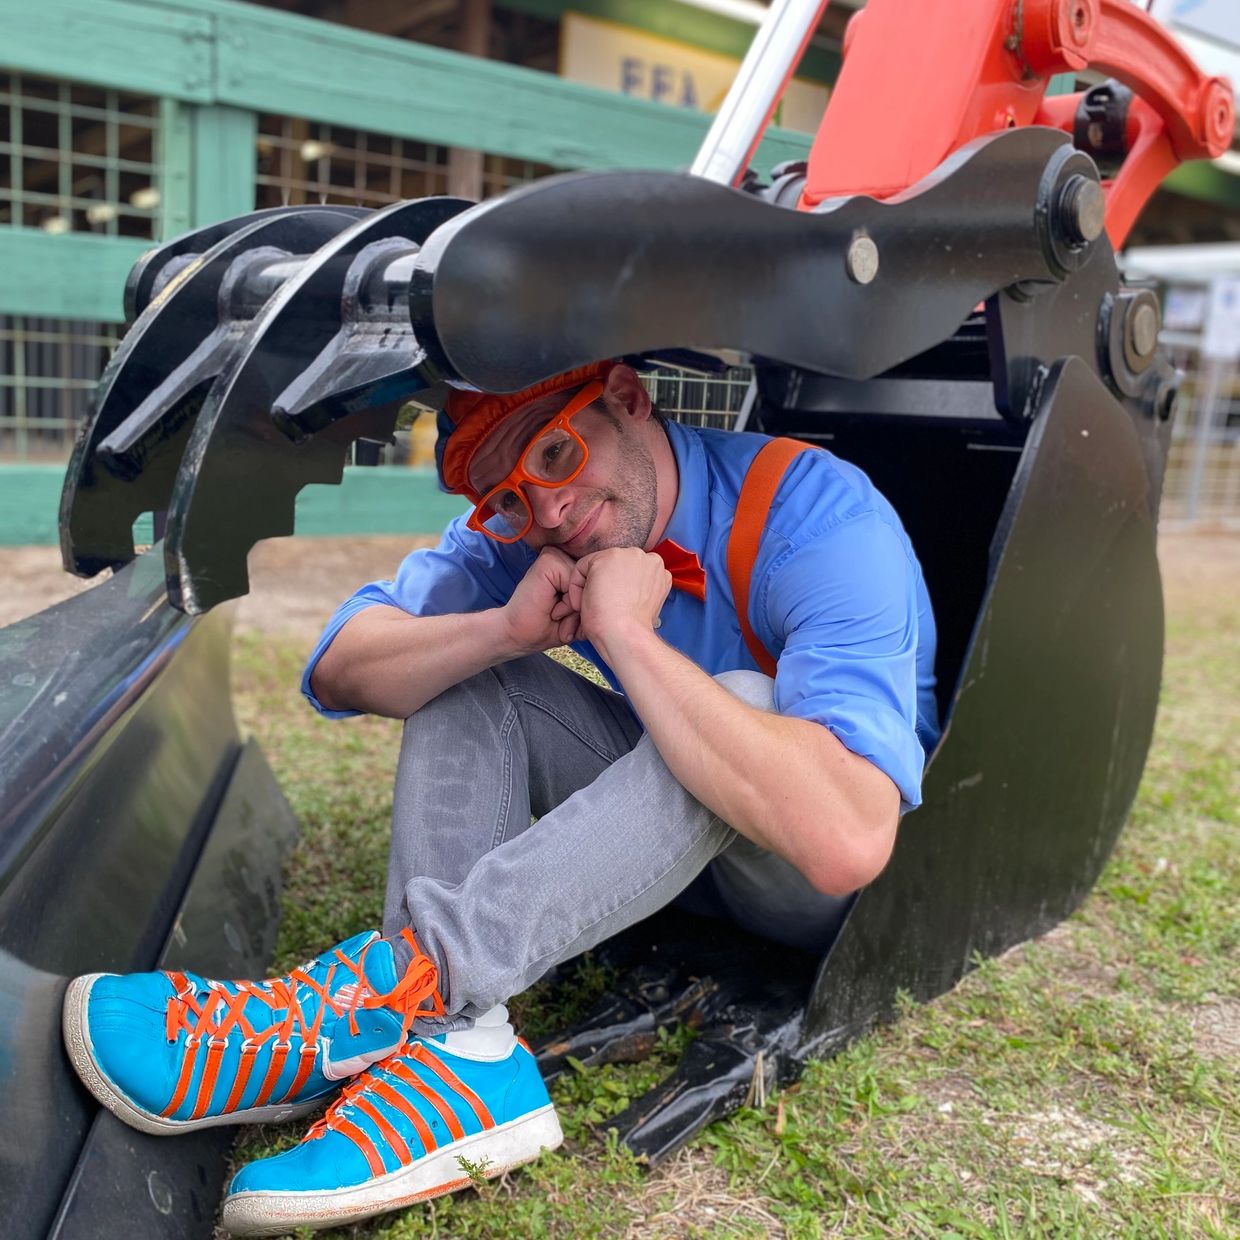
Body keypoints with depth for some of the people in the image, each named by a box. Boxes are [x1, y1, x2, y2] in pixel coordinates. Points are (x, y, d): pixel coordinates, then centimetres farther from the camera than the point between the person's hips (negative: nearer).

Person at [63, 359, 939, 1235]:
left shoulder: (823, 520, -30)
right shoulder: (524, 531, -10)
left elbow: (845, 846, -43)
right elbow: (338, 671, -13)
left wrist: (627, 634, -39)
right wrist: (507, 630, -30)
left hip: (831, 898, -4)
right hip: (679, 835, 5)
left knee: (745, 704, -36)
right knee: (467, 666, -12)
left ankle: (407, 980, -34)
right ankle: (462, 1059, -27)